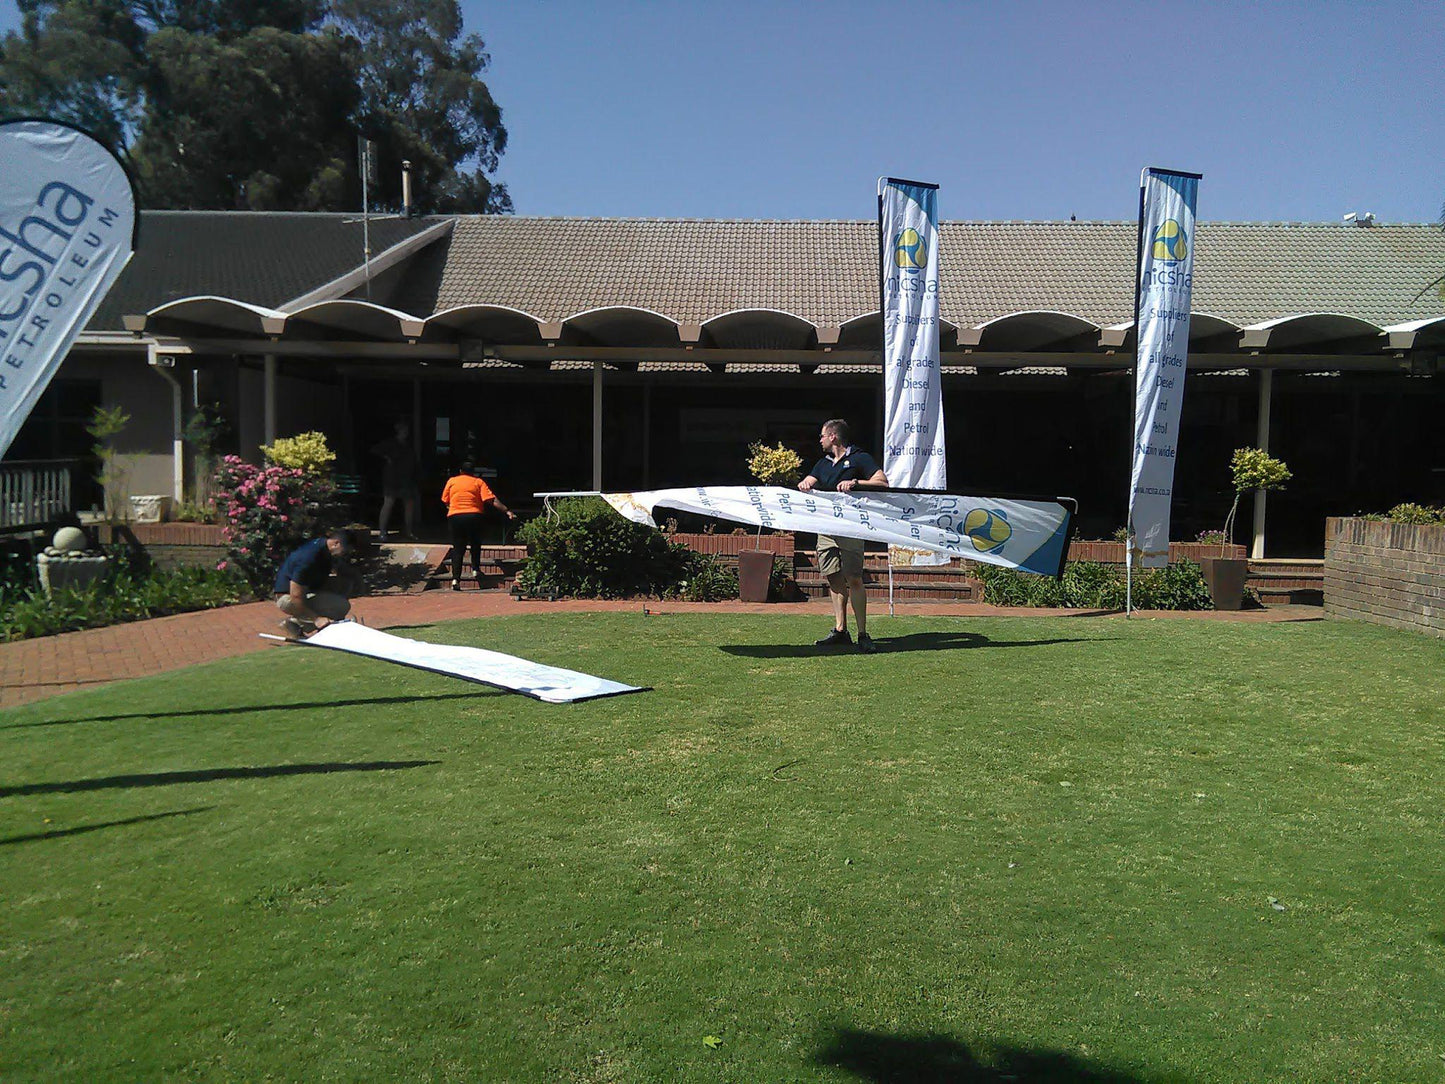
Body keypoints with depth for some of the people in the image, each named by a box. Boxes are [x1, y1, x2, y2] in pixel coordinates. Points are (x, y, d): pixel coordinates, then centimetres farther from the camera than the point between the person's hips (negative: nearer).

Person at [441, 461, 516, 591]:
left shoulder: (451, 481, 9)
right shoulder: (478, 482, 4)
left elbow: (445, 501, 12)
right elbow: (492, 499, -6)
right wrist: (507, 510, -8)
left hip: (454, 517, 1)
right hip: (474, 516, -1)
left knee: (457, 548, 3)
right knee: (475, 544, 22)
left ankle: (455, 578, -7)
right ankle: (475, 569, 12)